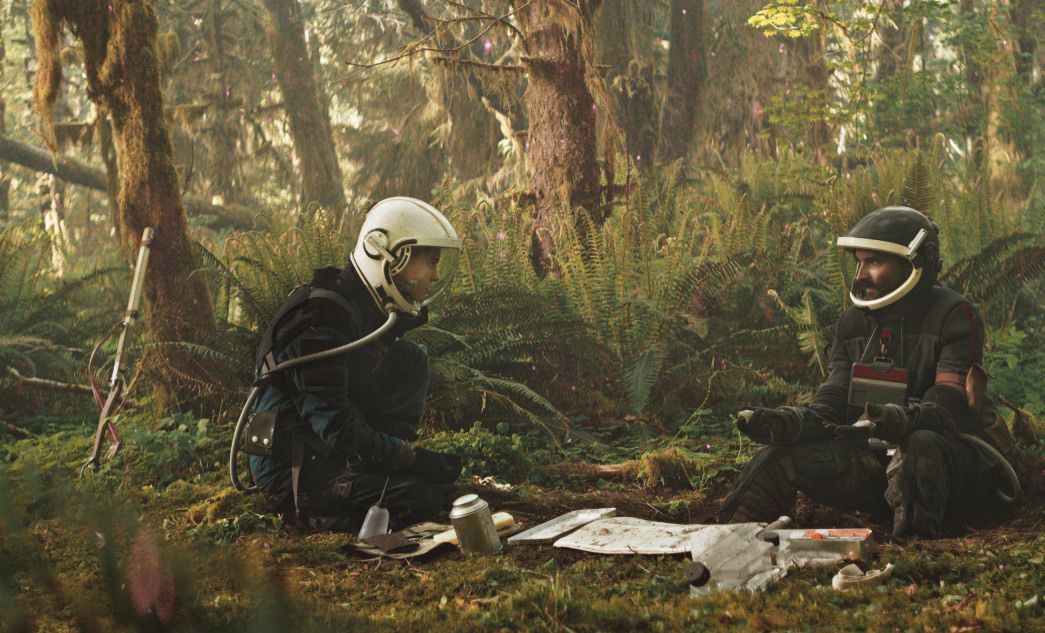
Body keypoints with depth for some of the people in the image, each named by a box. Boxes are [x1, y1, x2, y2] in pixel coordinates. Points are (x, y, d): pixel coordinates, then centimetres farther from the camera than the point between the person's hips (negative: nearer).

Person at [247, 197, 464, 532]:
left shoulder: (370, 311, 6)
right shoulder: (323, 318, -23)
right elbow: (334, 428, -25)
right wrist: (414, 459, -21)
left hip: (337, 449, 9)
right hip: (296, 469, -9)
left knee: (410, 359, 2)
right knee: (424, 494, -22)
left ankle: (387, 463, 2)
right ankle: (315, 514, -4)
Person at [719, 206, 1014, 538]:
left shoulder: (954, 317, -12)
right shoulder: (853, 322, 8)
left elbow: (947, 408, -24)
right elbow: (831, 404, 0)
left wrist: (901, 418, -46)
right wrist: (792, 422, -23)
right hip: (878, 460, 6)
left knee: (921, 444, -40)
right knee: (781, 455, -12)